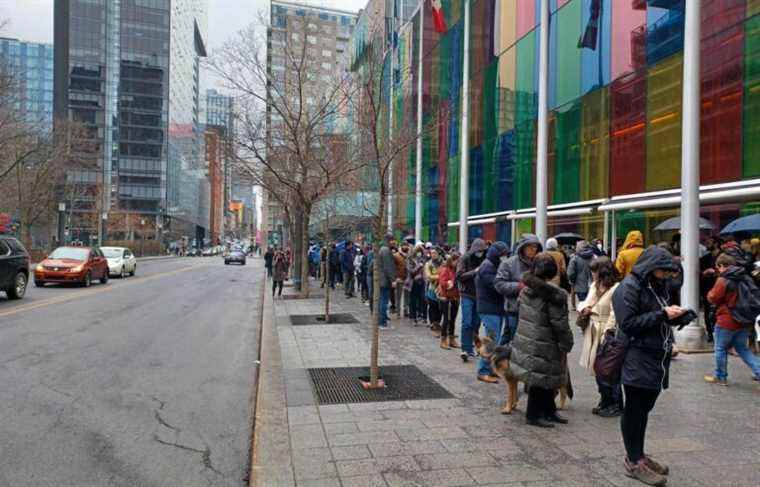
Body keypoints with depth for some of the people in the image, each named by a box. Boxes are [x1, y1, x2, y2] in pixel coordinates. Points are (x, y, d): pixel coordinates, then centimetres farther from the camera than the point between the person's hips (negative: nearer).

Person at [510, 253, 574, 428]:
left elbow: (518, 306, 15)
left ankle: (549, 411, 31)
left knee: (545, 380, 20)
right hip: (541, 346, -8)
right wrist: (565, 346, -6)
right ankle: (533, 415, 17)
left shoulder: (526, 288, 4)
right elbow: (560, 324, -16)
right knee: (541, 380, 6)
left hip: (524, 340, 8)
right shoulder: (554, 294, -19)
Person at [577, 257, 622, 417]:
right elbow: (585, 302, 21)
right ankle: (605, 401, 30)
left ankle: (616, 405, 15)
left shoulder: (615, 289, -17)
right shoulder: (594, 286, 10)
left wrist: (606, 335, -21)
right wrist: (583, 308, -3)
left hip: (607, 335, -9)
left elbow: (614, 315, -20)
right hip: (593, 333, 9)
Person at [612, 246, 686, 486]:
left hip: (657, 358, 8)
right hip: (637, 360, -7)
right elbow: (628, 324, -17)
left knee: (644, 408, 15)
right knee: (635, 409, 2)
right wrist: (662, 314, -19)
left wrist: (676, 315, 2)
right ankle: (633, 461, 13)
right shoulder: (629, 287, -11)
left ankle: (638, 454, 28)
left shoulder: (660, 285, 14)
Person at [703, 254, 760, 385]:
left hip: (726, 321, -7)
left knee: (721, 349, 8)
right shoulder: (745, 278, 6)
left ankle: (720, 377, 17)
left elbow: (713, 298, -11)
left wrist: (710, 293, 8)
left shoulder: (722, 280, -18)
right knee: (742, 348, 19)